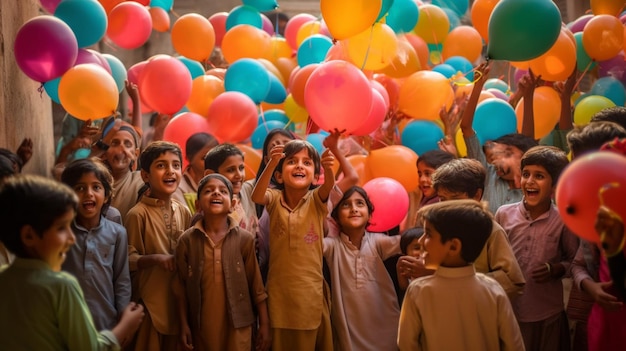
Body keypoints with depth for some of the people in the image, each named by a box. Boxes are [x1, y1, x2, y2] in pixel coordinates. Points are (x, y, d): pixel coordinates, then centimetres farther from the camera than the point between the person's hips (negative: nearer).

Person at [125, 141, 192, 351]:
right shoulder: (138, 213, -12)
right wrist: (155, 258, -24)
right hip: (150, 300, -5)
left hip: (180, 297, 5)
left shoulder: (184, 212, 5)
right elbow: (128, 259, -11)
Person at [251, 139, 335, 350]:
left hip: (311, 291, 0)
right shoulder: (275, 199, -4)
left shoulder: (317, 201, -3)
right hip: (280, 290, 0)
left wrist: (328, 168, -48)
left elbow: (329, 186, -24)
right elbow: (256, 197, -25)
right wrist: (271, 163, -43)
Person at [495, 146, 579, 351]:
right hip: (507, 311, 2)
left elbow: (574, 261, 2)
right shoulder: (504, 214, -4)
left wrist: (556, 269, -15)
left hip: (548, 315, -1)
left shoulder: (563, 221, -9)